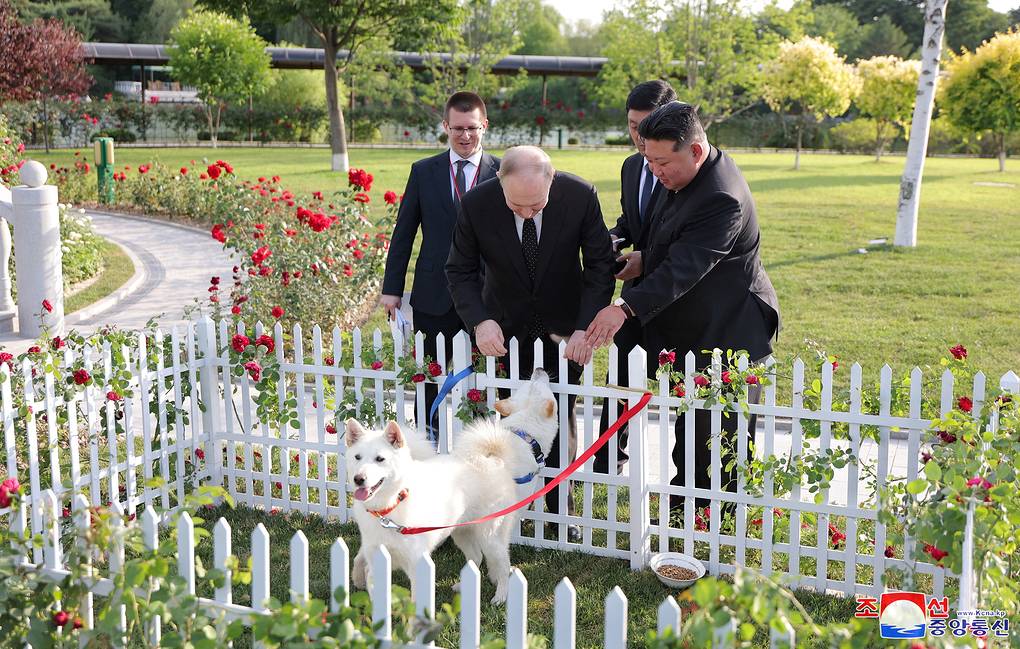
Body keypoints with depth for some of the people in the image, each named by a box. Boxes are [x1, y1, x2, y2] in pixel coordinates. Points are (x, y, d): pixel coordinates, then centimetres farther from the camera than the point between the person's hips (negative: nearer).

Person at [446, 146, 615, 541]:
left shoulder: (580, 196, -23)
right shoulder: (476, 204, -22)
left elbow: (600, 264, -14)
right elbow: (460, 270, -11)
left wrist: (587, 327, -24)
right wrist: (479, 321, -27)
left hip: (563, 326, 0)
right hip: (506, 326, 0)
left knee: (561, 418, 7)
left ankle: (560, 509, 21)